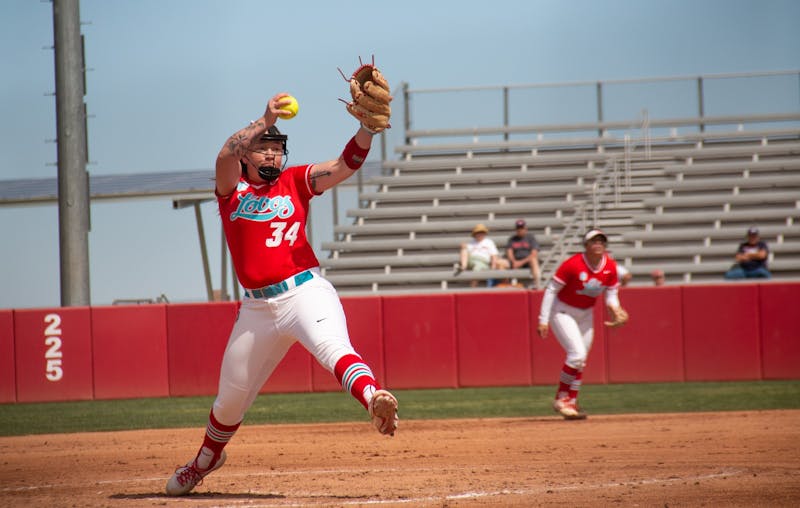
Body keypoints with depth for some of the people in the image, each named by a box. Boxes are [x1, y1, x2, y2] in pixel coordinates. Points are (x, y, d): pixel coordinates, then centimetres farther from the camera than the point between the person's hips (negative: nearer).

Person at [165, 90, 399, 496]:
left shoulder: (295, 182, 9)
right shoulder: (232, 189, 7)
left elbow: (345, 165, -5)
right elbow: (225, 156, -15)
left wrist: (367, 128, -23)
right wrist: (265, 120, -27)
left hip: (306, 292, -2)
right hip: (257, 307, 2)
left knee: (333, 348, -33)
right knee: (231, 399, 15)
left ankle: (374, 399, -59)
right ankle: (205, 461, 40)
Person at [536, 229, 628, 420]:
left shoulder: (610, 266, -8)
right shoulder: (573, 264, -24)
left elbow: (612, 294, 4)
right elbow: (551, 290, -18)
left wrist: (615, 309, -18)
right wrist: (543, 320, -20)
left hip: (586, 314, 6)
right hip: (563, 312, -6)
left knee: (580, 361, 8)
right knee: (577, 354, -19)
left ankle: (571, 403, 18)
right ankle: (561, 398, -6)